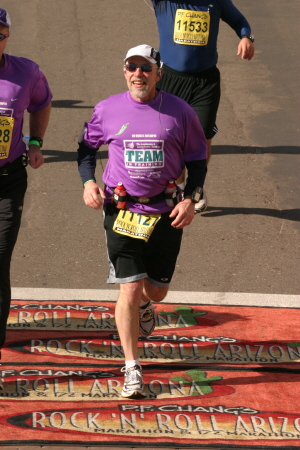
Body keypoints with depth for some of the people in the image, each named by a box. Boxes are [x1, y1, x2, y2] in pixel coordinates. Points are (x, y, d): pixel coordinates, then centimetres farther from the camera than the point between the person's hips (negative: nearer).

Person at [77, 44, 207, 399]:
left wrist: (190, 199, -7)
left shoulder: (180, 112, -3)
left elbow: (197, 160, 6)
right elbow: (87, 146, 15)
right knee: (129, 290, -9)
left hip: (166, 214, 1)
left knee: (155, 290, 12)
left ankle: (143, 306, 51)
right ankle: (131, 369, 1)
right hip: (122, 212, -1)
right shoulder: (108, 110, -1)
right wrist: (88, 182, -2)